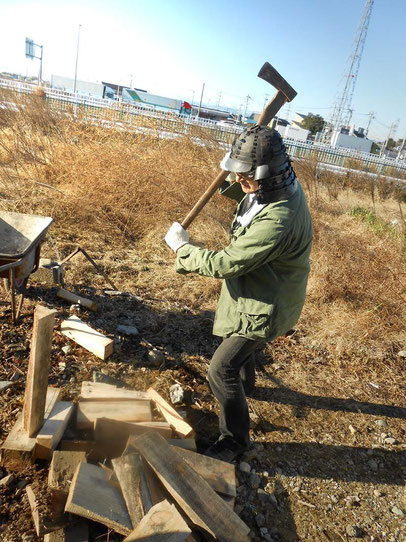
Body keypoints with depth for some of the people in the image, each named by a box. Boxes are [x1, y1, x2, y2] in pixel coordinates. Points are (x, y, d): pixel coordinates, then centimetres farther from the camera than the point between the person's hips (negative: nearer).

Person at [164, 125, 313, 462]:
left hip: (263, 306, -10)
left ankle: (235, 439, 20)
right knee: (241, 342, 33)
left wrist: (182, 247, -18)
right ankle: (246, 382, 64)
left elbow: (224, 264, -33)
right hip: (258, 291, 10)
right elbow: (249, 195, 14)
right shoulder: (284, 187, -9)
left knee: (222, 370, -3)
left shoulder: (277, 222, -39)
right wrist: (233, 185, -8)